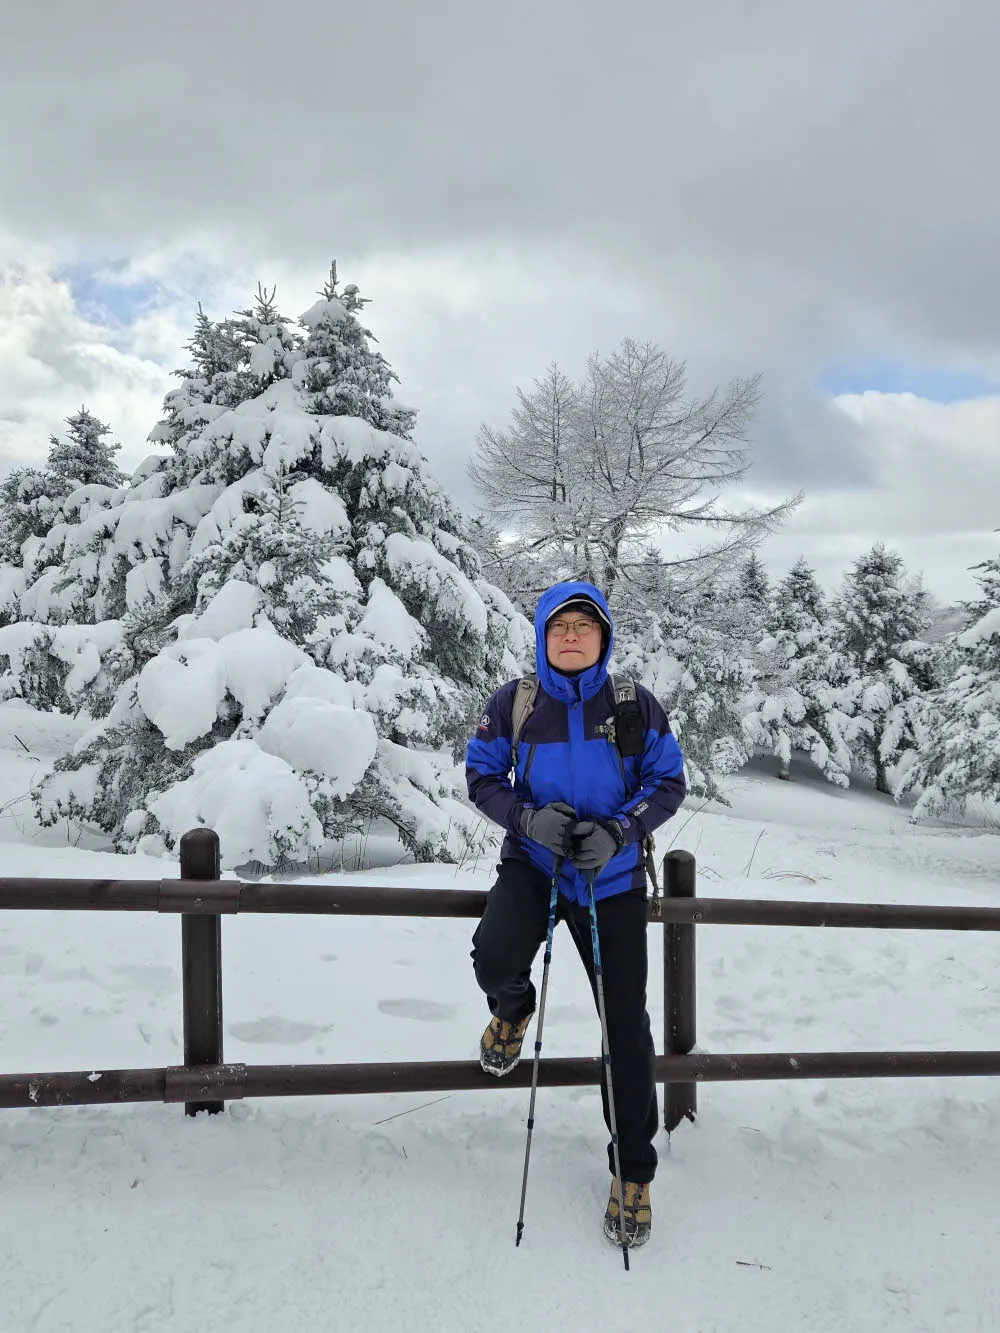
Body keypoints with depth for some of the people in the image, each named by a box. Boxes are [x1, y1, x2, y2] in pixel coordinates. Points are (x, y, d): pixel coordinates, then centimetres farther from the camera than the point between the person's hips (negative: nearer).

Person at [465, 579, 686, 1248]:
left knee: (627, 1024, 4)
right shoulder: (513, 703, -4)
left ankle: (632, 1170, 25)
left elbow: (668, 782, -1)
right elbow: (483, 775, 2)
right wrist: (528, 818, -18)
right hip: (533, 863, 0)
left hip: (613, 877, 0)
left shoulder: (637, 706, -5)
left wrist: (620, 830, -19)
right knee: (496, 958, -29)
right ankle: (513, 1009, 12)